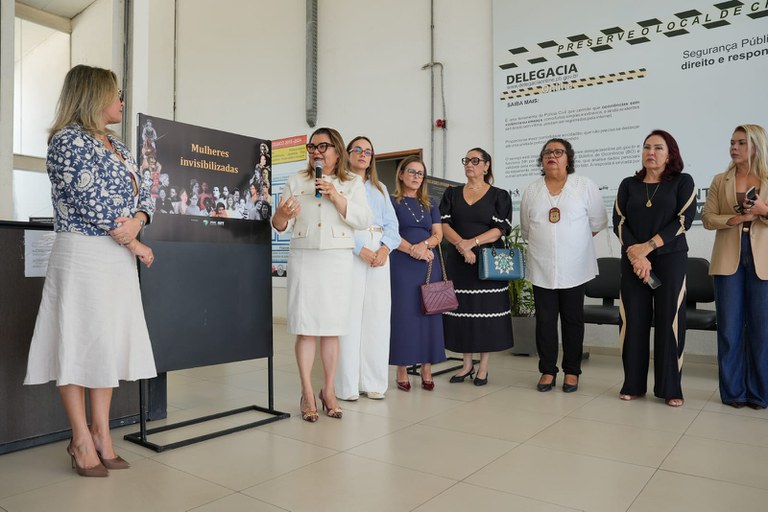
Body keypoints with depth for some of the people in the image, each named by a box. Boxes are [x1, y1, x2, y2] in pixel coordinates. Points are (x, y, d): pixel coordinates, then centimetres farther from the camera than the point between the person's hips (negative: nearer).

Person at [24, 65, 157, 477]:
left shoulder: (117, 147, 17)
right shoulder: (69, 140, -8)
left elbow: (143, 194, 13)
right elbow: (91, 203, -17)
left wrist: (136, 223, -8)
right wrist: (134, 245, -11)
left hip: (119, 257, 8)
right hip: (83, 254, -8)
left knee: (109, 342, 9)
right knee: (78, 340, 0)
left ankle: (101, 433, 17)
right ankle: (81, 440, 10)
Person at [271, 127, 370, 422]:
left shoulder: (353, 183, 8)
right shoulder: (296, 181, 9)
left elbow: (363, 221, -3)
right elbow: (281, 226, 4)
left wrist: (336, 197, -13)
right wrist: (281, 216, -20)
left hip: (337, 259, 0)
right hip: (303, 258, 0)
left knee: (332, 329, 4)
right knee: (305, 328, -1)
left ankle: (329, 390, 16)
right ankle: (307, 394, 8)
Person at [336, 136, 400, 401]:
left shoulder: (380, 188, 22)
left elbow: (391, 223, 13)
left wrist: (386, 247, -7)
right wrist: (361, 250, -17)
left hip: (379, 253, 5)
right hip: (349, 252, -5)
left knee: (378, 317, 2)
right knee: (350, 316, -7)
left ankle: (373, 382, 10)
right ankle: (347, 385, -1)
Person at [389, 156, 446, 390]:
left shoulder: (429, 204, 17)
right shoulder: (392, 202, 5)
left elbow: (438, 234, 9)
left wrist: (424, 244, -12)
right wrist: (413, 250, -17)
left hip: (429, 264, 4)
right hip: (402, 264, -4)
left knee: (428, 314, 2)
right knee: (403, 315, -4)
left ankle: (427, 371, 9)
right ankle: (402, 372, 3)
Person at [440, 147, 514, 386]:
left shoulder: (499, 196, 3)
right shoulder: (452, 194, 11)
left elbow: (500, 229, -7)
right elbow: (444, 225, 0)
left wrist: (472, 243, -19)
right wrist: (461, 245, -17)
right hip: (458, 260, 3)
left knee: (486, 310, -1)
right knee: (461, 309, 4)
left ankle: (483, 367, 11)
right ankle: (467, 364, 17)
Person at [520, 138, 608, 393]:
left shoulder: (585, 186, -1)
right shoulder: (531, 191, 7)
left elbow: (598, 222, 4)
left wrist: (575, 240, 9)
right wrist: (544, 243, 9)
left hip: (574, 268, -2)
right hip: (541, 268, 2)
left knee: (573, 321, 7)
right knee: (545, 321, 5)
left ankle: (572, 372, 18)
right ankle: (547, 370, 16)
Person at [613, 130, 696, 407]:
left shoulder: (683, 182, 5)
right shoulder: (629, 184, 10)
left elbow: (684, 219, -6)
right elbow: (619, 223, 1)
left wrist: (647, 247, -14)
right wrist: (636, 254, -13)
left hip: (671, 259, -1)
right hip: (632, 260, 2)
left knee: (669, 321, -2)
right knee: (634, 320, 0)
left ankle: (670, 388, 8)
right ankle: (633, 384, 9)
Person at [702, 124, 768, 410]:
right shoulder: (720, 181, 8)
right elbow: (707, 218, 2)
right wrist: (736, 218, -14)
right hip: (728, 260, 0)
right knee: (729, 327, 3)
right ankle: (733, 391, 12)